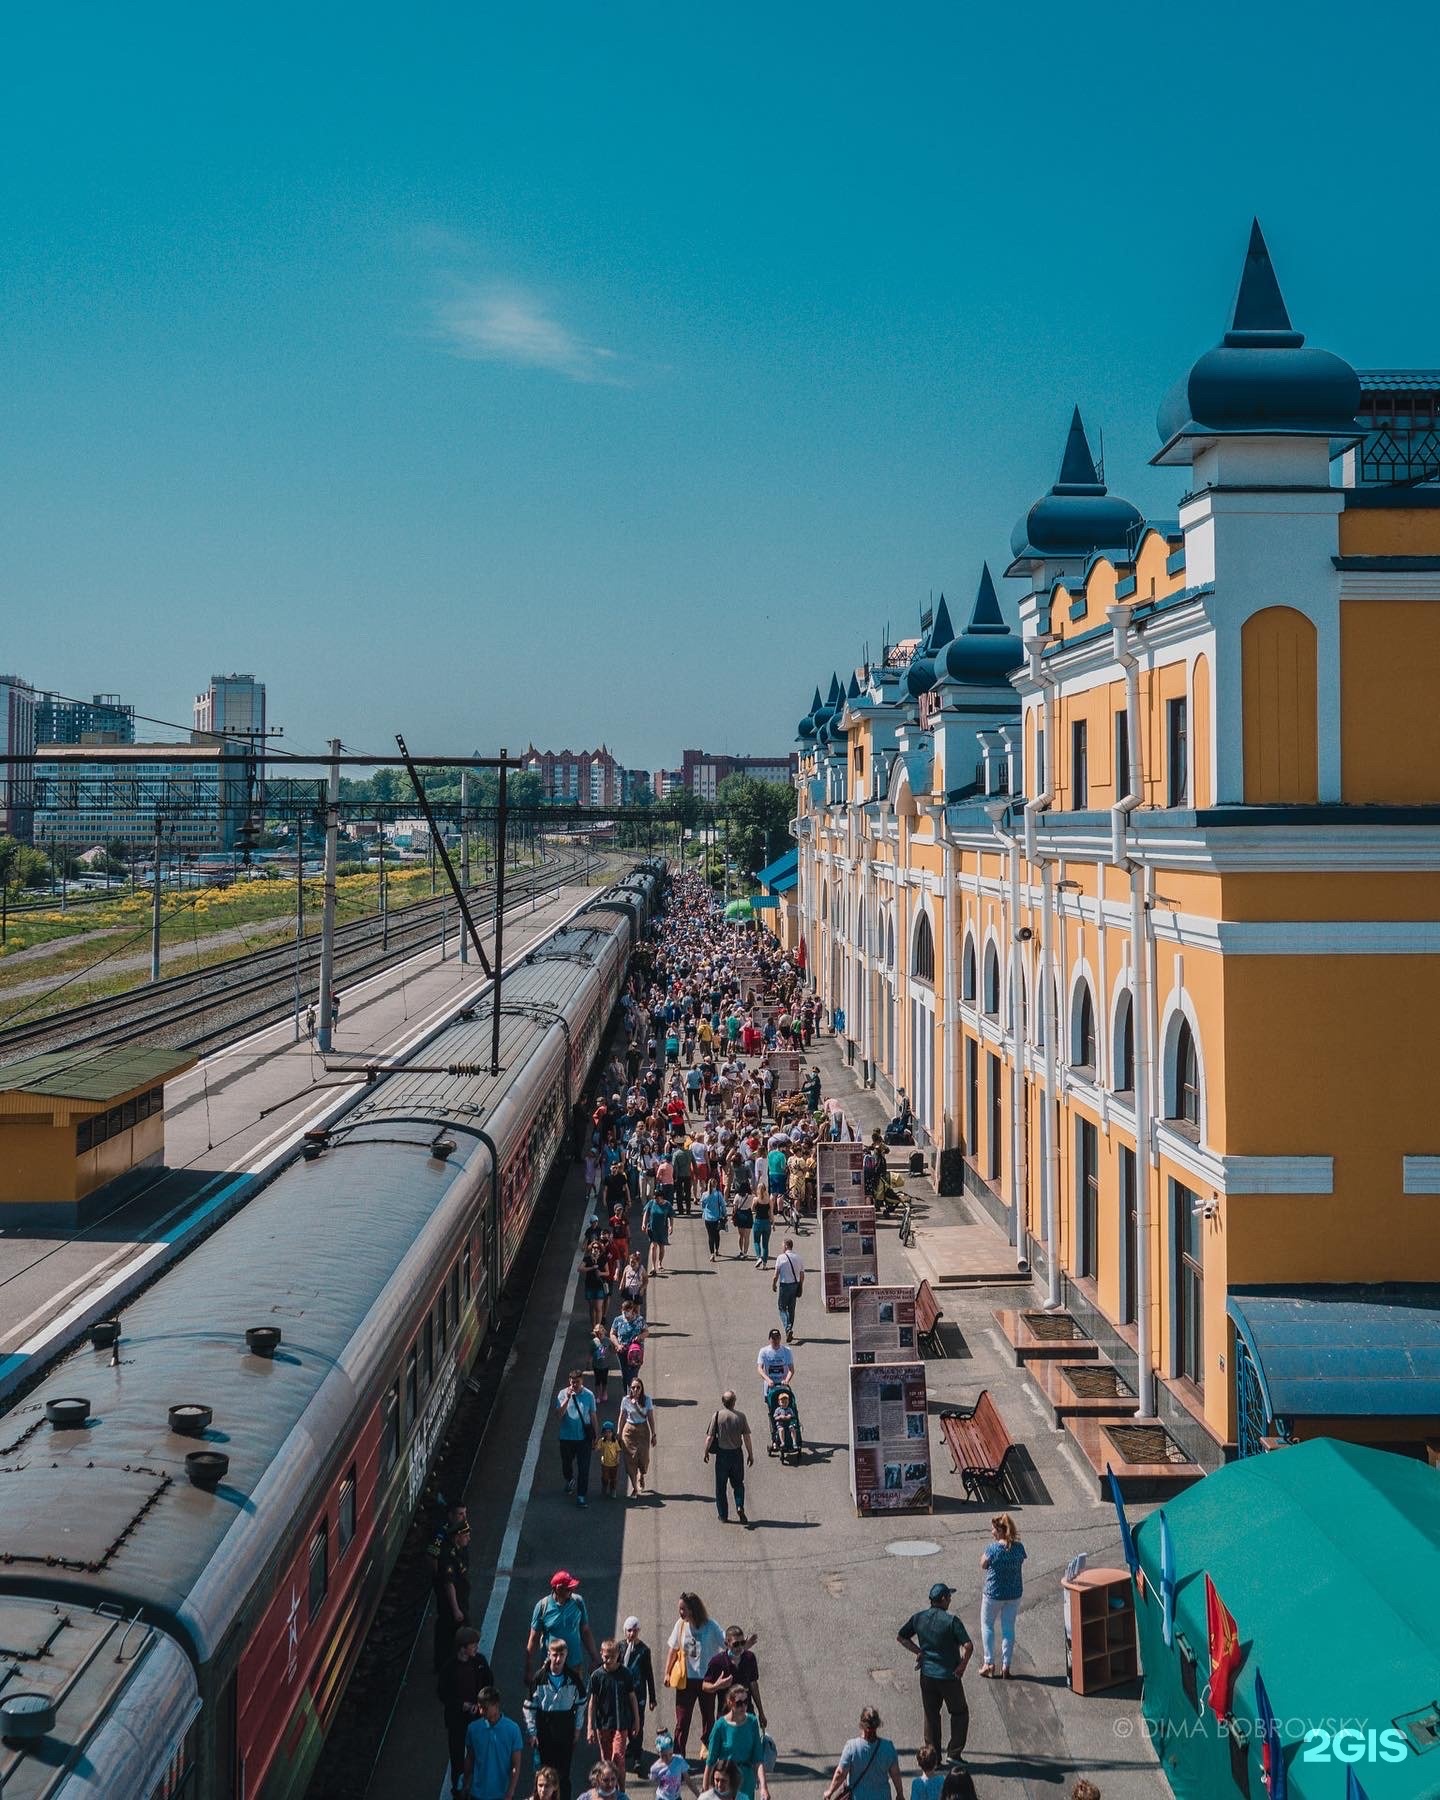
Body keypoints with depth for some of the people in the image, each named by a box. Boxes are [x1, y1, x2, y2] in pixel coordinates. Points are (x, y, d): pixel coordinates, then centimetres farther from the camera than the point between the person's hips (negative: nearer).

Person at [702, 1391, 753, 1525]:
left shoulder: (717, 1415, -9)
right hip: (736, 1454, 1)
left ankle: (723, 1516, 13)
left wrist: (706, 1452, 6)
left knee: (721, 1486, 11)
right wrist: (750, 1455, 6)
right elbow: (746, 1437, -4)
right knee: (738, 1483, 18)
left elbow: (710, 1437, -8)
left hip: (722, 1454, -1)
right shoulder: (741, 1417, -6)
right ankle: (740, 1507, -4)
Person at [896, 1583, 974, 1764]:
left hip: (927, 1675, 4)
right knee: (960, 1713, 16)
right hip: (949, 1676, -4)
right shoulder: (951, 1620, -17)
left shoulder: (918, 1618, -2)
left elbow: (900, 1637, 9)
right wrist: (962, 1666, -9)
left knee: (931, 1716, 16)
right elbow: (968, 1646, -24)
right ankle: (954, 1753, 12)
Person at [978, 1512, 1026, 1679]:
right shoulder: (1019, 1547, -10)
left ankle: (989, 1663, 16)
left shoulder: (992, 1548, -23)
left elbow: (983, 1565, -9)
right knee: (1009, 1628, 13)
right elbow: (1020, 1563, 6)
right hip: (1014, 1593, 4)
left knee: (987, 1625, 16)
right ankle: (1006, 1666, 17)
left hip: (993, 1593, -4)